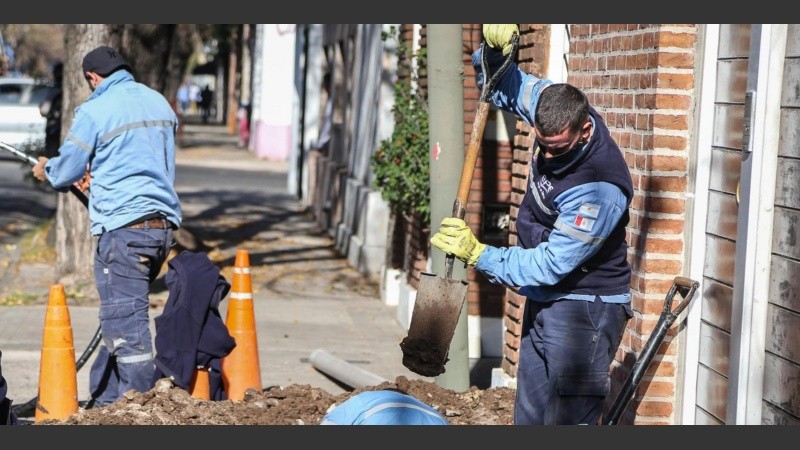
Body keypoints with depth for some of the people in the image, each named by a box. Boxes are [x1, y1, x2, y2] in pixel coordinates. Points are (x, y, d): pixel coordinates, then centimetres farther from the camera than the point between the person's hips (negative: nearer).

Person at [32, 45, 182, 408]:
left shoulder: (95, 111, -6)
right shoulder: (160, 104, 14)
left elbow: (64, 174, 1)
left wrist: (45, 170, 24)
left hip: (123, 228, -7)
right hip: (163, 224, 7)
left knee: (125, 323, -5)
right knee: (120, 315, 17)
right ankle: (103, 400, 24)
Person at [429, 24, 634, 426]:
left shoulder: (601, 186, -30)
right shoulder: (552, 105, -7)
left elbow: (552, 264, -27)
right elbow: (502, 83, 11)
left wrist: (478, 254, -25)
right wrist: (494, 49, -11)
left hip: (585, 307, -9)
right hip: (543, 300, 9)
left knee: (568, 421, -11)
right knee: (529, 417, 15)